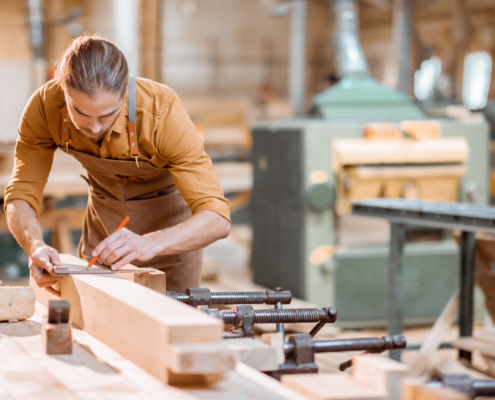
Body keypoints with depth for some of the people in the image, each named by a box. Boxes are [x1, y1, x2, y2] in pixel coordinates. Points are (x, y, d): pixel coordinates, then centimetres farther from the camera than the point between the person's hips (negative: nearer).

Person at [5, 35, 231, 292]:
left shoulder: (162, 110, -37)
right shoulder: (44, 107, -27)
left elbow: (217, 219, -38)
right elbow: (21, 197, -21)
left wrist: (150, 244, -54)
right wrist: (35, 245, -43)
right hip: (104, 212, 3)